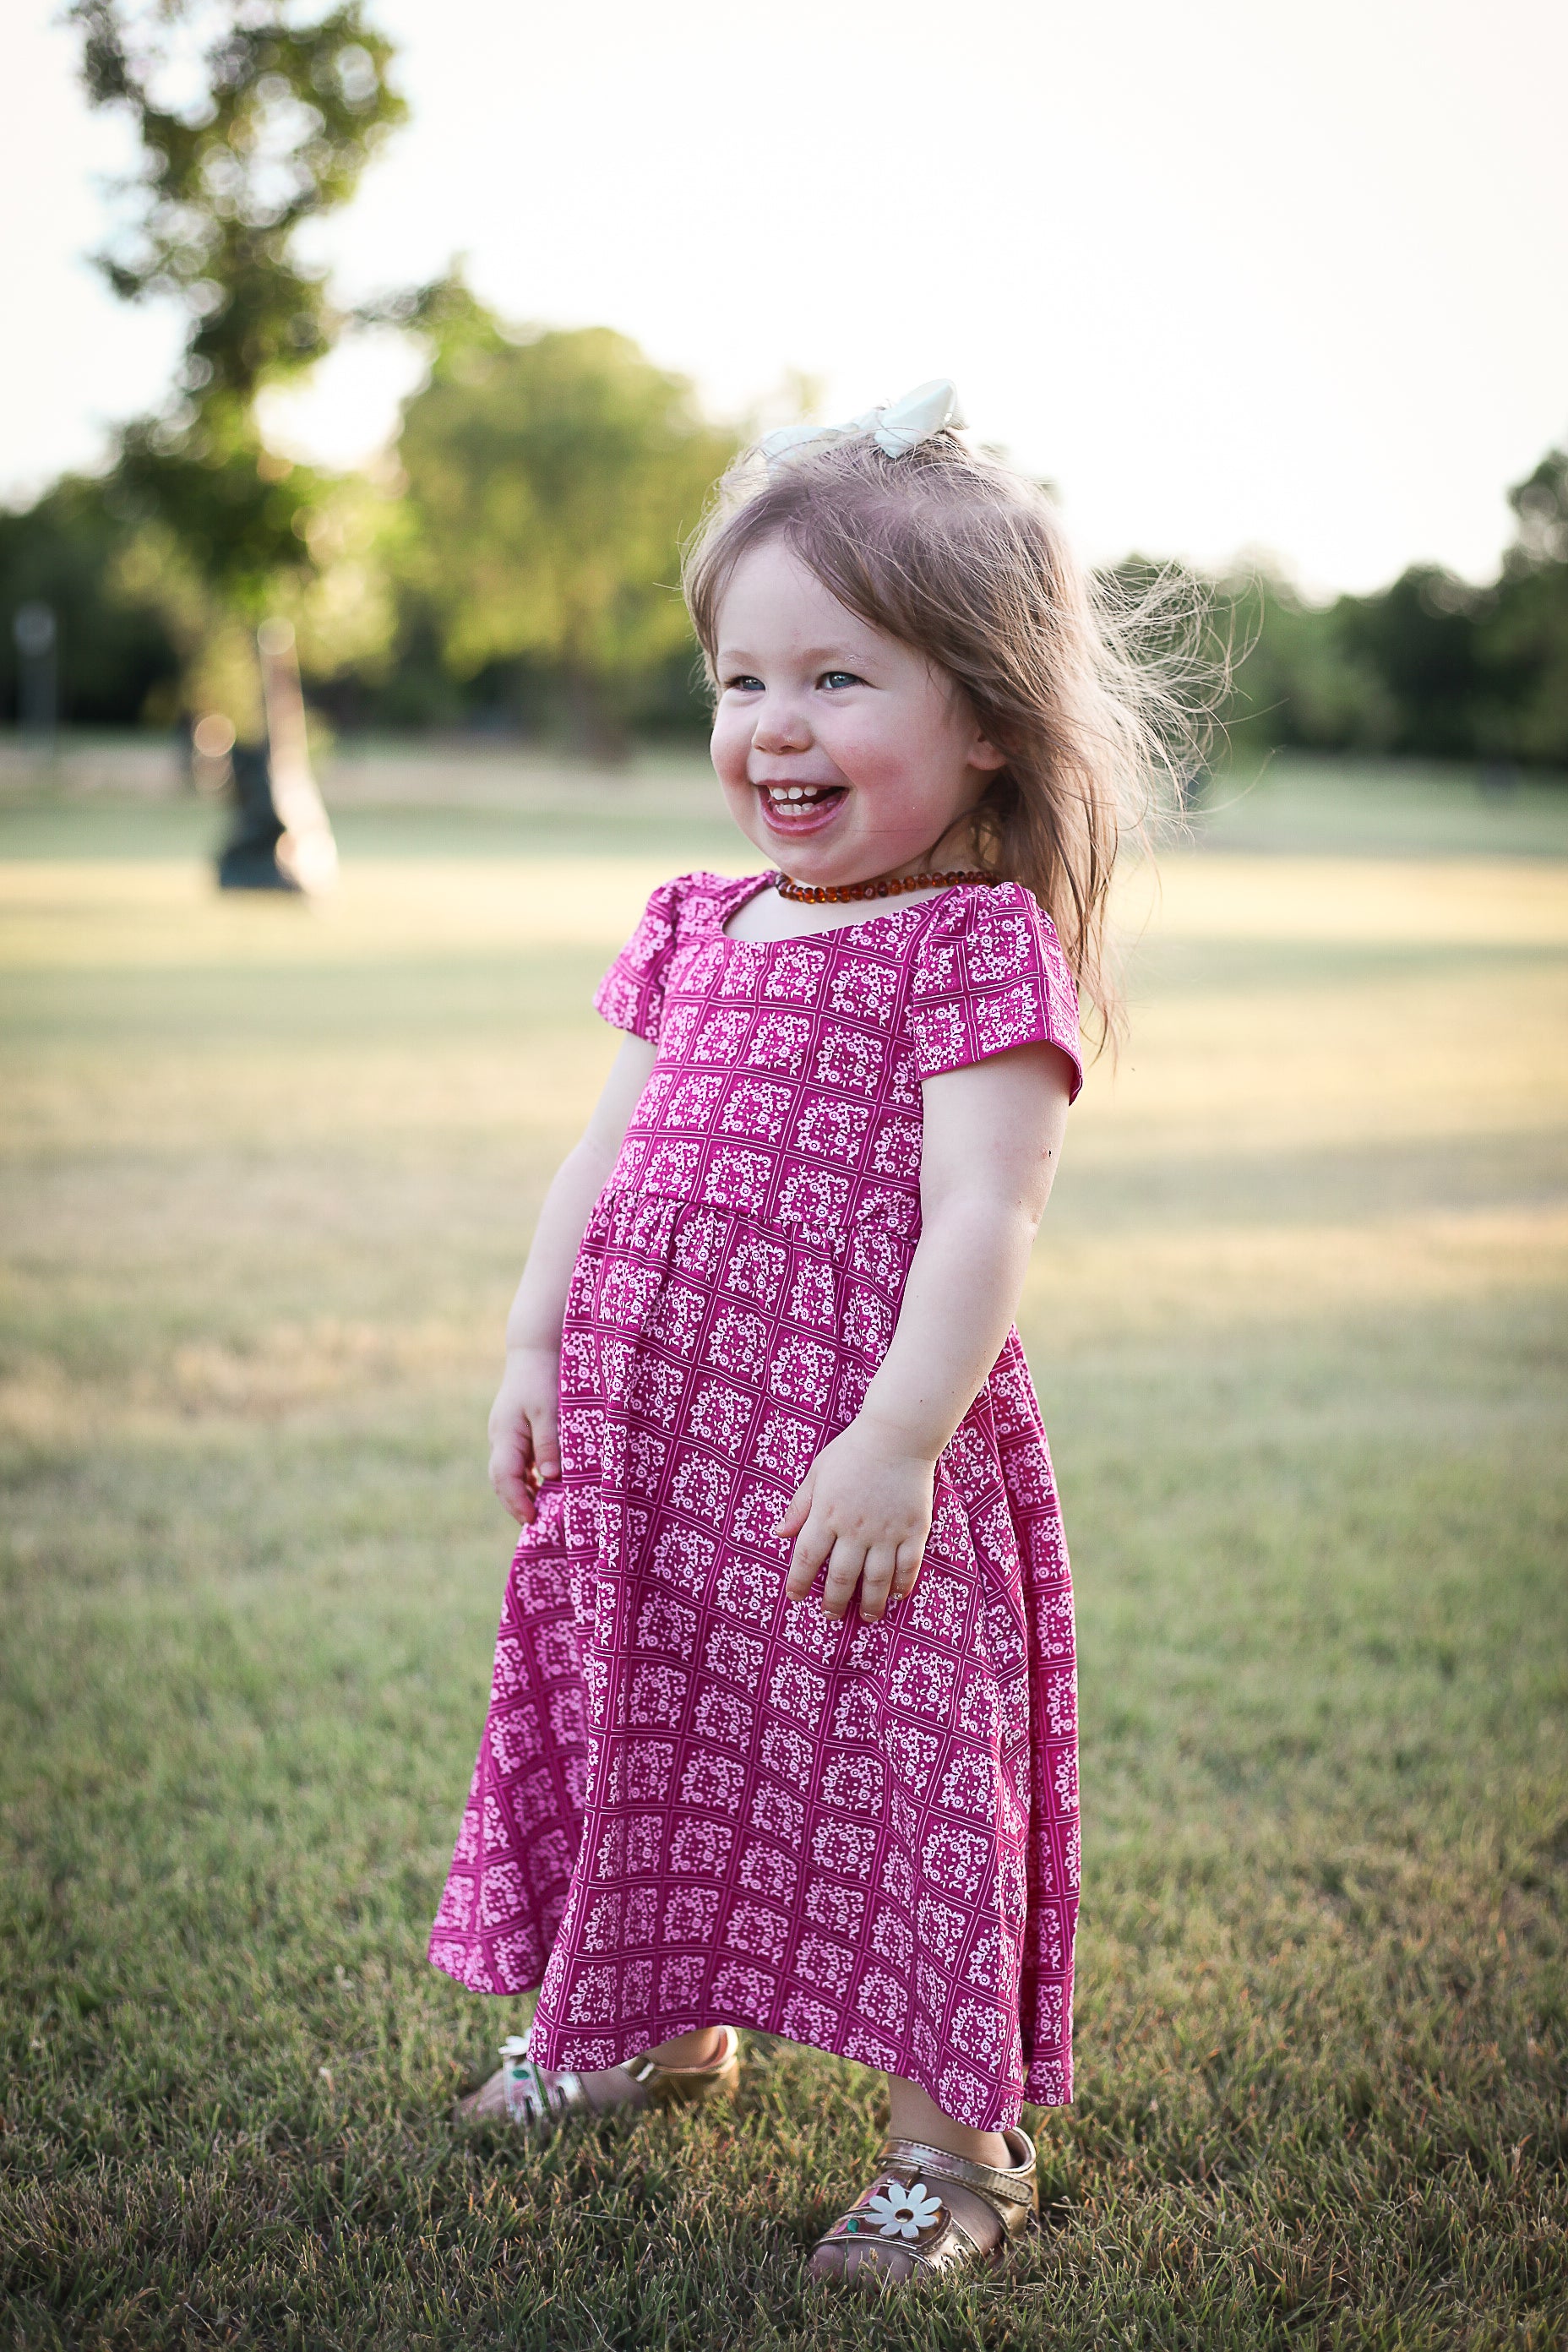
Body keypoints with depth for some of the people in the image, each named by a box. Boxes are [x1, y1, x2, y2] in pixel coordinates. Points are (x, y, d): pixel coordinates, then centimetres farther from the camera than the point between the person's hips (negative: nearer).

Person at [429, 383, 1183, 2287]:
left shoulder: (981, 947, -12)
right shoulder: (698, 930, 10)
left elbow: (983, 1215, -20)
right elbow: (606, 1155, 15)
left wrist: (898, 1440, -27)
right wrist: (534, 1352, 10)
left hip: (854, 1465, -7)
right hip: (651, 1450, 8)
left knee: (890, 1771, 1)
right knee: (654, 1729, 21)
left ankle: (956, 2138, 20)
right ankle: (662, 2023, 45)